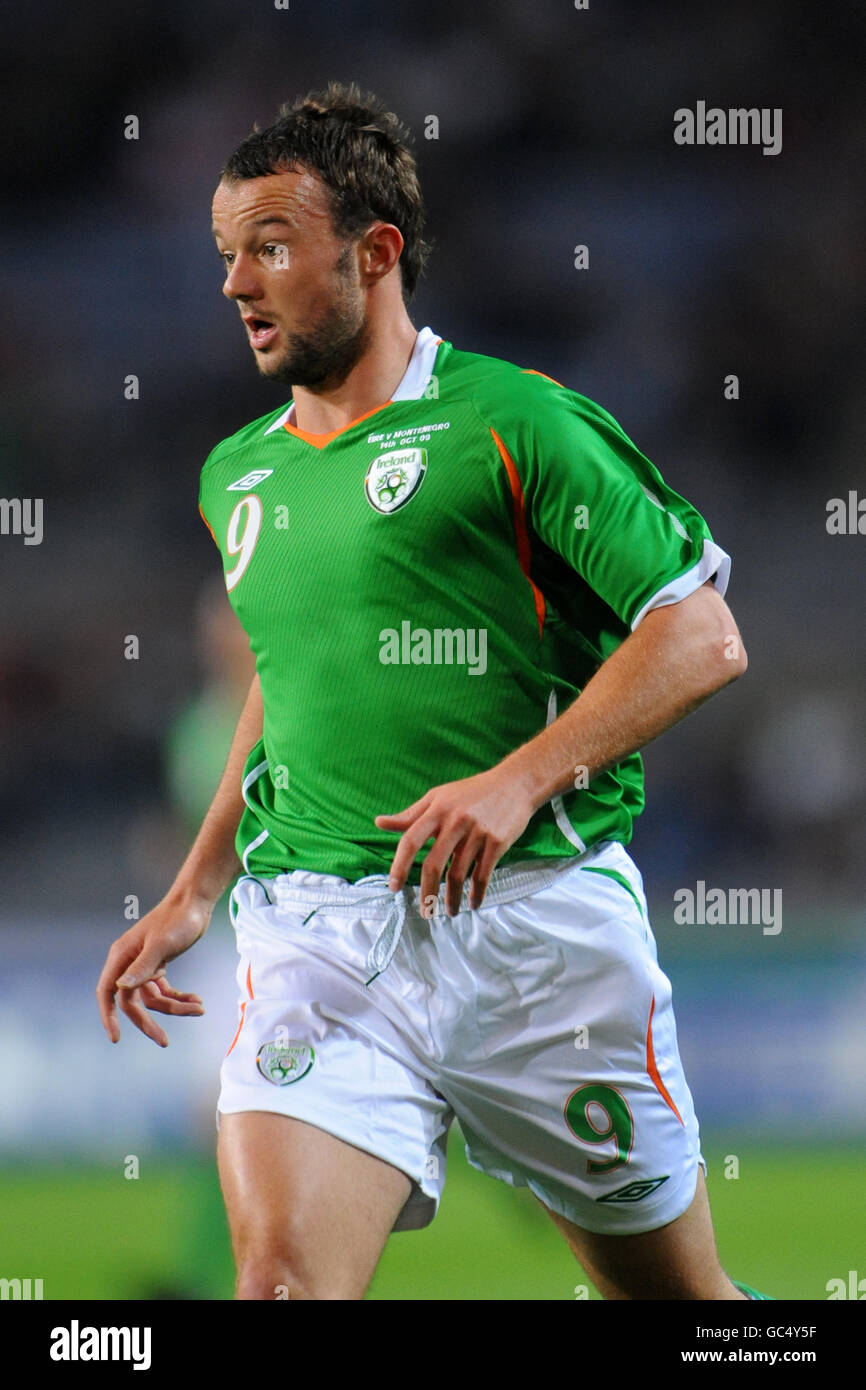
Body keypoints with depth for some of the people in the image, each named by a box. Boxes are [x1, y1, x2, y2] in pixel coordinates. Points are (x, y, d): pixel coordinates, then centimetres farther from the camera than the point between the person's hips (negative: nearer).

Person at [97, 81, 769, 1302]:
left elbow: (702, 635, -8)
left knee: (677, 1292, 9)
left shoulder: (510, 423, -4)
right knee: (281, 1270, -20)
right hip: (315, 920, 4)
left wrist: (519, 781, -19)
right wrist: (191, 896, 25)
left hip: (536, 914, -4)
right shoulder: (237, 479, 16)